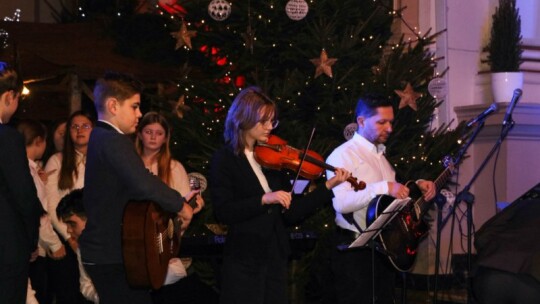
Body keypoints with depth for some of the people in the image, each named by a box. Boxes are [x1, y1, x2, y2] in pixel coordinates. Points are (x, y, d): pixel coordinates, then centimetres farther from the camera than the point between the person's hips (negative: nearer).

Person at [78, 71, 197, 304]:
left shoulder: (100, 137, 14)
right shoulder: (114, 141, -19)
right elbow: (144, 185, -34)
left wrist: (178, 201, 13)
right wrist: (180, 205, -19)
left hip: (101, 252, 10)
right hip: (113, 256, -10)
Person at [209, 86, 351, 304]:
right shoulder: (225, 159, -3)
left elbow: (291, 214, 7)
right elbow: (223, 212, -15)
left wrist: (328, 187, 1)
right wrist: (264, 199, -23)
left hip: (275, 259, 5)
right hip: (243, 262, -5)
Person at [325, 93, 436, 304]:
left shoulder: (380, 154, 18)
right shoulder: (343, 155, -11)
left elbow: (394, 195, 24)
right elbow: (341, 203, -25)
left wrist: (418, 185, 6)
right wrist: (384, 187, -31)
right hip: (355, 250, -8)